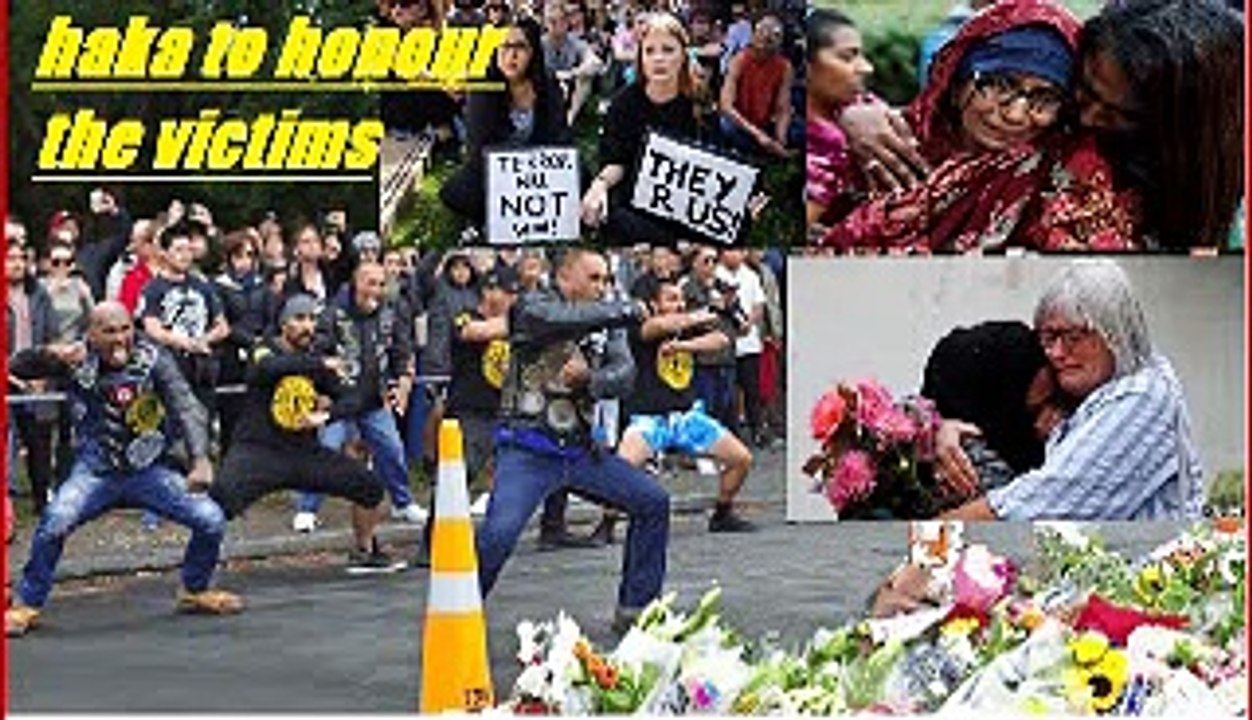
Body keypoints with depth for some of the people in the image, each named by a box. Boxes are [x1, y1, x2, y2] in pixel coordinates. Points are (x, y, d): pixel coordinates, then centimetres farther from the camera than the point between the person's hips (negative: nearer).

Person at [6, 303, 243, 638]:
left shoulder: (153, 359, -11)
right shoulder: (78, 360, -6)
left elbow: (187, 409, -19)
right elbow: (19, 367, -8)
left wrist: (200, 460, -35)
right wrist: (50, 354, -30)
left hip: (151, 471, 1)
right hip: (95, 472, -1)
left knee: (211, 521, -11)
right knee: (54, 523, -26)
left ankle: (194, 591, 17)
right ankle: (26, 605, -6)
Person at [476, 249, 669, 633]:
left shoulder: (606, 324, 12)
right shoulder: (532, 308, -5)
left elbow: (624, 375, -2)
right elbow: (567, 320, -27)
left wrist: (589, 378, -22)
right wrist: (627, 311, -18)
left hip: (580, 448, 6)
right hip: (527, 452, -6)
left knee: (653, 501, 3)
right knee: (497, 534, -23)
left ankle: (636, 608, 14)